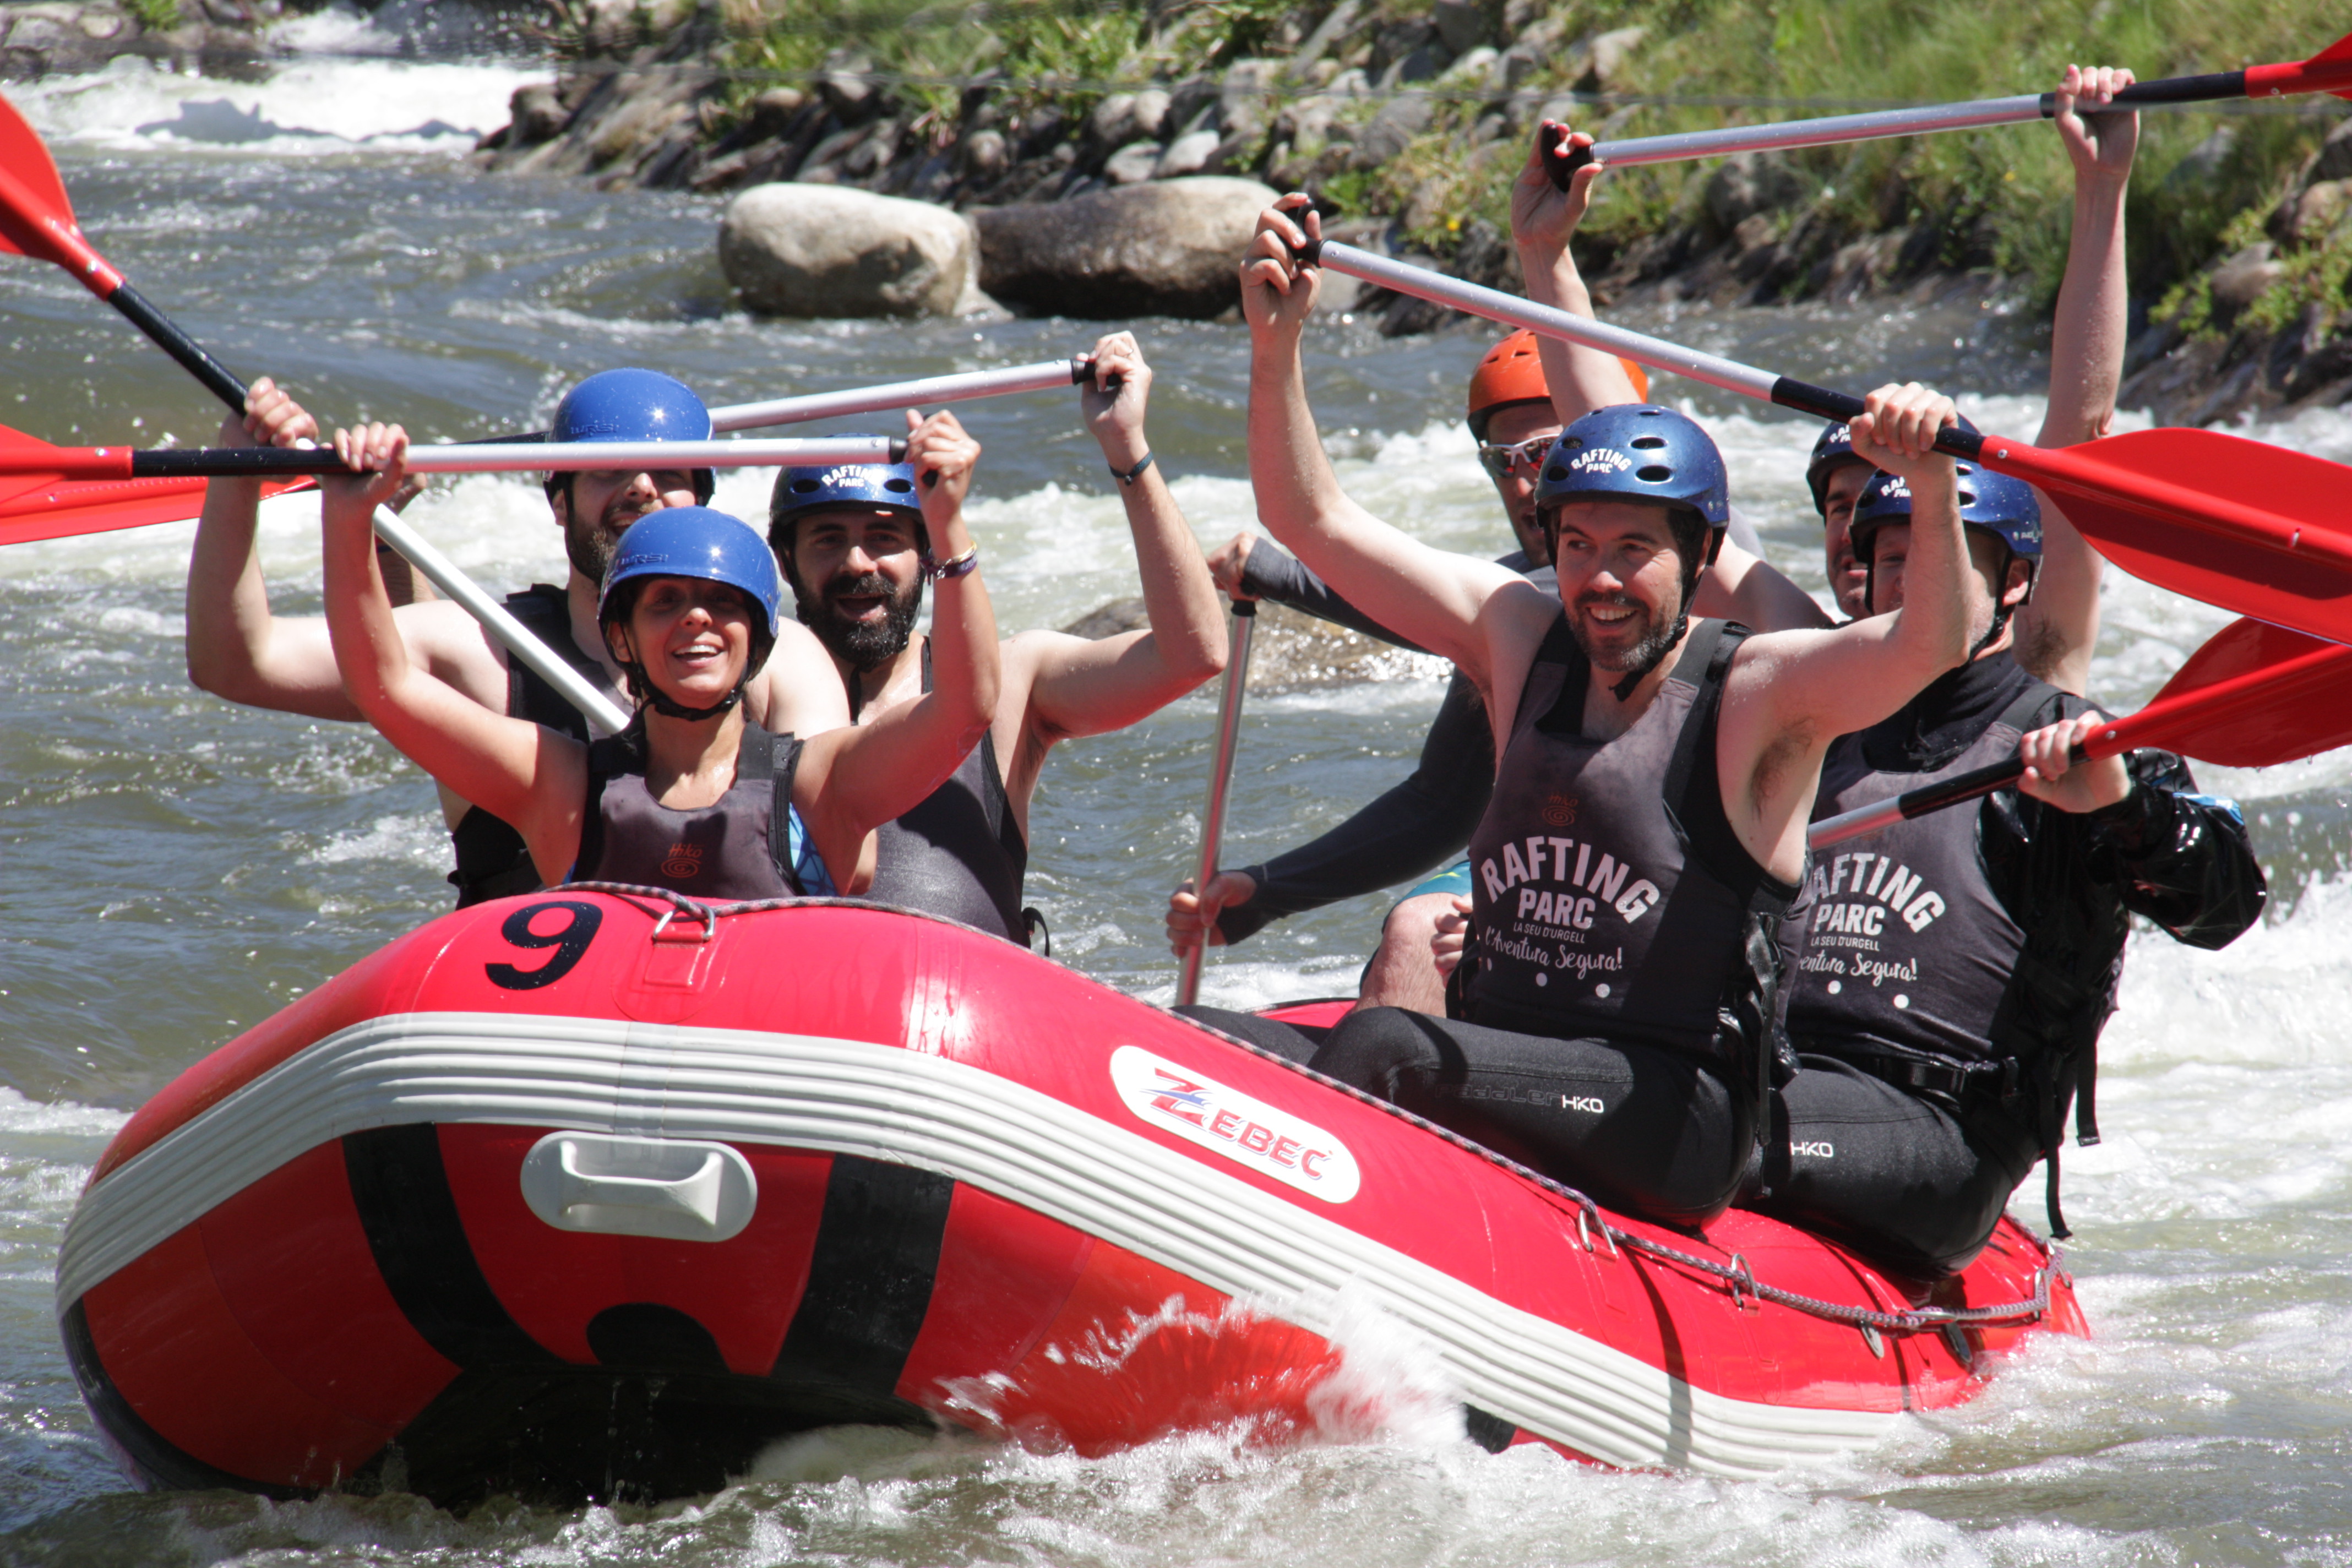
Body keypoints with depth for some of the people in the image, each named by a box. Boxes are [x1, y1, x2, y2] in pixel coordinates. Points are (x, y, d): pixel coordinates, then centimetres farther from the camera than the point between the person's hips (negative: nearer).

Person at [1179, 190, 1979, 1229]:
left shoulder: (1753, 692, -4)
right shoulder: (1518, 638, 13)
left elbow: (1931, 644, -22)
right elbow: (1312, 520, 12)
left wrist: (1930, 484, -40)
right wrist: (1275, 344, -2)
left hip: (1679, 1123, -6)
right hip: (1496, 1077, 6)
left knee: (1382, 1045, -32)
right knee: (1200, 1040, -17)